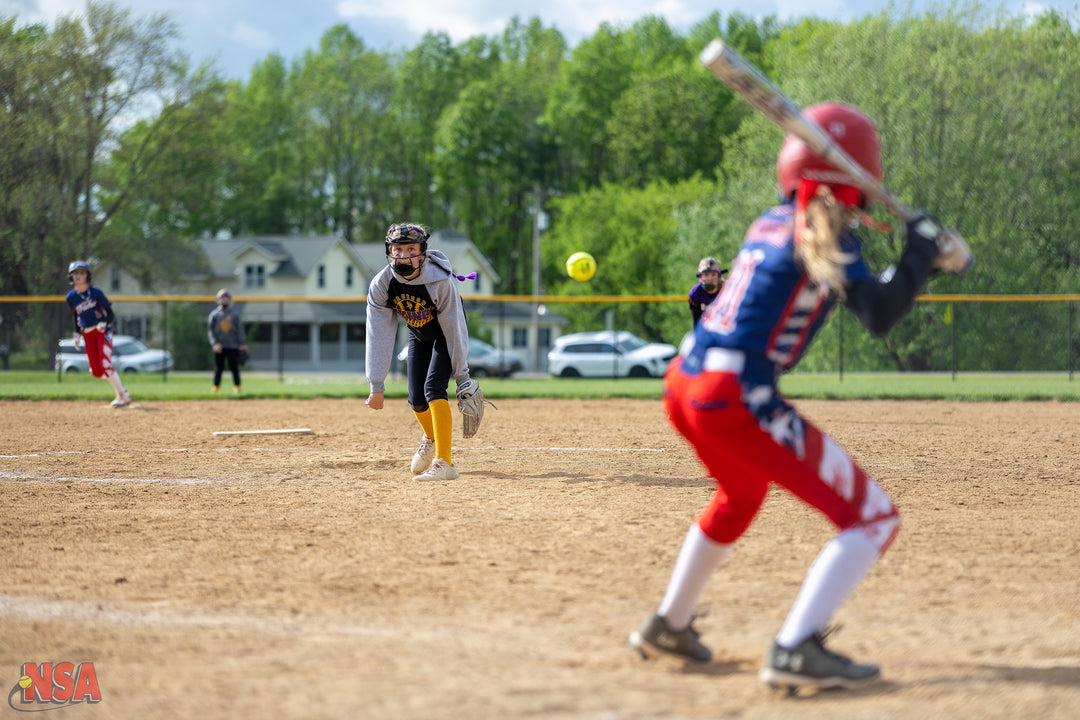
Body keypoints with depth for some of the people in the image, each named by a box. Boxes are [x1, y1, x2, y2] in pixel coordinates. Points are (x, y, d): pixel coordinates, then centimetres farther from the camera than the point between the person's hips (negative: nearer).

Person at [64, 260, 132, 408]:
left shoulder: (96, 293, -11)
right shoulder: (71, 297, 1)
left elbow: (111, 315, -8)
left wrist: (104, 323, -27)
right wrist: (77, 334, 8)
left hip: (103, 331, -5)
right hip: (87, 334, 5)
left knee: (105, 365, -16)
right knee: (96, 371, -2)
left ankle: (124, 396, -4)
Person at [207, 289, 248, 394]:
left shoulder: (235, 313, 9)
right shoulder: (214, 314, 6)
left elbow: (240, 329, 7)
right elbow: (210, 330, 3)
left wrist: (242, 344, -4)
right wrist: (215, 343, -10)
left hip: (233, 346, 1)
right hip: (219, 346, -1)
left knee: (234, 368, 0)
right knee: (218, 369, 1)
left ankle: (237, 387, 6)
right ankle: (216, 388, 8)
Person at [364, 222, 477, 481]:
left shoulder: (441, 281, -34)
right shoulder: (381, 285, -24)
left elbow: (454, 329, -25)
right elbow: (378, 336, -20)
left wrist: (462, 376, -21)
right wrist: (377, 386, -21)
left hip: (444, 335, -4)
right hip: (419, 335, 4)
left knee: (433, 387, -24)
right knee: (416, 399, 5)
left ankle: (444, 463, -25)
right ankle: (431, 439, 40)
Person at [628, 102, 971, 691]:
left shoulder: (770, 223, 16)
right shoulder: (827, 238, -7)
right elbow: (880, 315, -17)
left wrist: (929, 257, 19)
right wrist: (922, 251, -4)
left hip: (683, 385, 9)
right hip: (740, 400, -9)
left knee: (740, 496, 38)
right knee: (873, 517, -5)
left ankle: (668, 625, 47)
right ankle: (796, 649, -20)